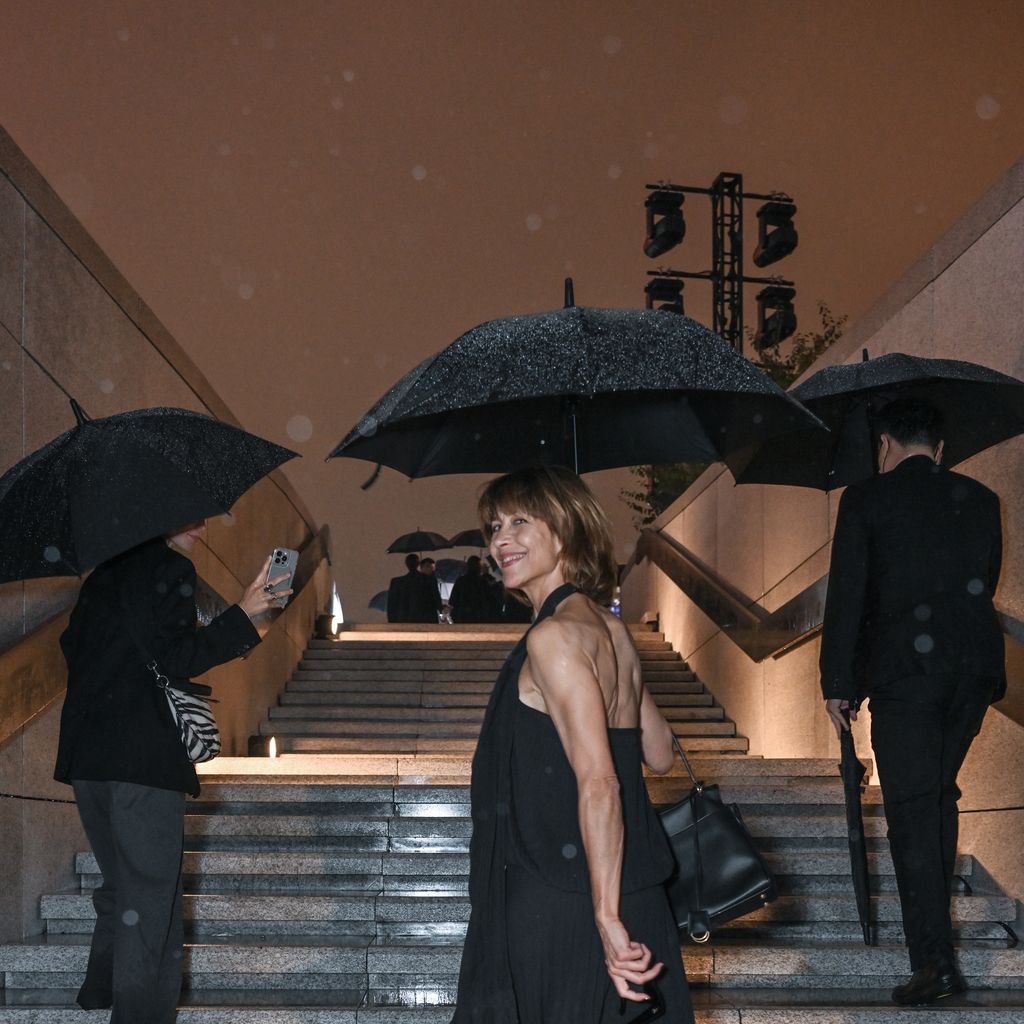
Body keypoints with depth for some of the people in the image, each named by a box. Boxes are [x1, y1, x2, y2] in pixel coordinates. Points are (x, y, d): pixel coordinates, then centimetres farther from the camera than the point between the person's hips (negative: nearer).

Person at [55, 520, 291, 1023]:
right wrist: (243, 614, -13)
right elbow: (176, 657, -16)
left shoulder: (103, 573, 16)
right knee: (151, 892, -4)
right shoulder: (171, 570, -9)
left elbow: (72, 643, 18)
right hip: (144, 756, -8)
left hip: (86, 754, 8)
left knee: (121, 885, 22)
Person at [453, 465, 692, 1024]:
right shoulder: (608, 627, 10)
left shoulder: (555, 636, -16)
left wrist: (608, 918, -26)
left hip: (558, 907, -9)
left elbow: (598, 784, -24)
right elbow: (659, 754, 18)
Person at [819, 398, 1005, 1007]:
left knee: (912, 808, -6)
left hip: (904, 668, -5)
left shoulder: (865, 501, 0)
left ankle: (936, 961, -14)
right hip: (975, 666, 5)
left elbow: (846, 596, -4)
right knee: (939, 791, 21)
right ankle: (932, 916, 30)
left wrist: (837, 683, 0)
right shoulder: (980, 500, 12)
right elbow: (987, 585, 17)